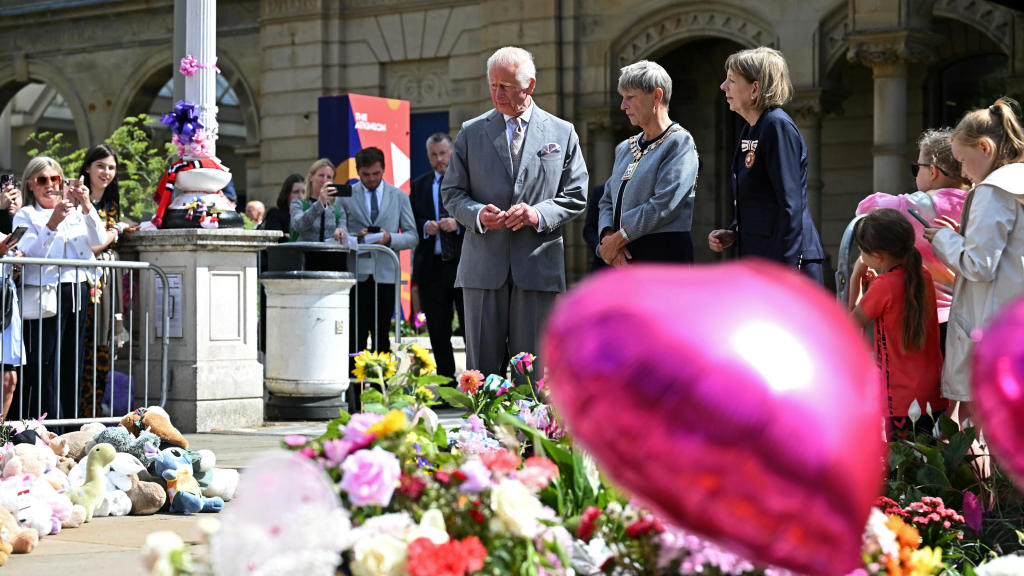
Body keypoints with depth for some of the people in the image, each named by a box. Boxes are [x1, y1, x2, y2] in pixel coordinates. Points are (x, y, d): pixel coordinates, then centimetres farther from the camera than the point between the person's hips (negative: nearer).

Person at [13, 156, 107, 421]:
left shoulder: (75, 212, 17)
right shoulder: (25, 215, 4)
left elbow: (98, 240, 3)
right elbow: (29, 253, -11)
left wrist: (87, 207, -10)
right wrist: (52, 224, -22)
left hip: (77, 292, 5)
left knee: (73, 364, 6)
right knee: (43, 367, -8)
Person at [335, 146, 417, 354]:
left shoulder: (399, 197, 12)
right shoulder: (346, 196, 8)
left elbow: (411, 236, 9)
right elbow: (339, 234, 6)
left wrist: (390, 238, -10)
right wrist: (355, 237, -15)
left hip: (385, 274, 1)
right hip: (356, 274, -1)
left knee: (381, 334, 2)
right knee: (356, 334, -7)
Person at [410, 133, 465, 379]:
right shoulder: (419, 186, 14)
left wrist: (458, 224, -16)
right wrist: (426, 227, -9)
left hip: (465, 265, -3)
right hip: (432, 267, 3)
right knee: (438, 333, 6)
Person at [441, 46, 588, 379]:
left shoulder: (562, 133, 9)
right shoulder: (471, 133, 10)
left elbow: (576, 196, 7)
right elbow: (451, 192, 11)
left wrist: (539, 214, -11)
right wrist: (477, 214, -10)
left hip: (538, 264, -1)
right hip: (484, 267, 1)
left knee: (533, 370, 1)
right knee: (482, 367, 2)